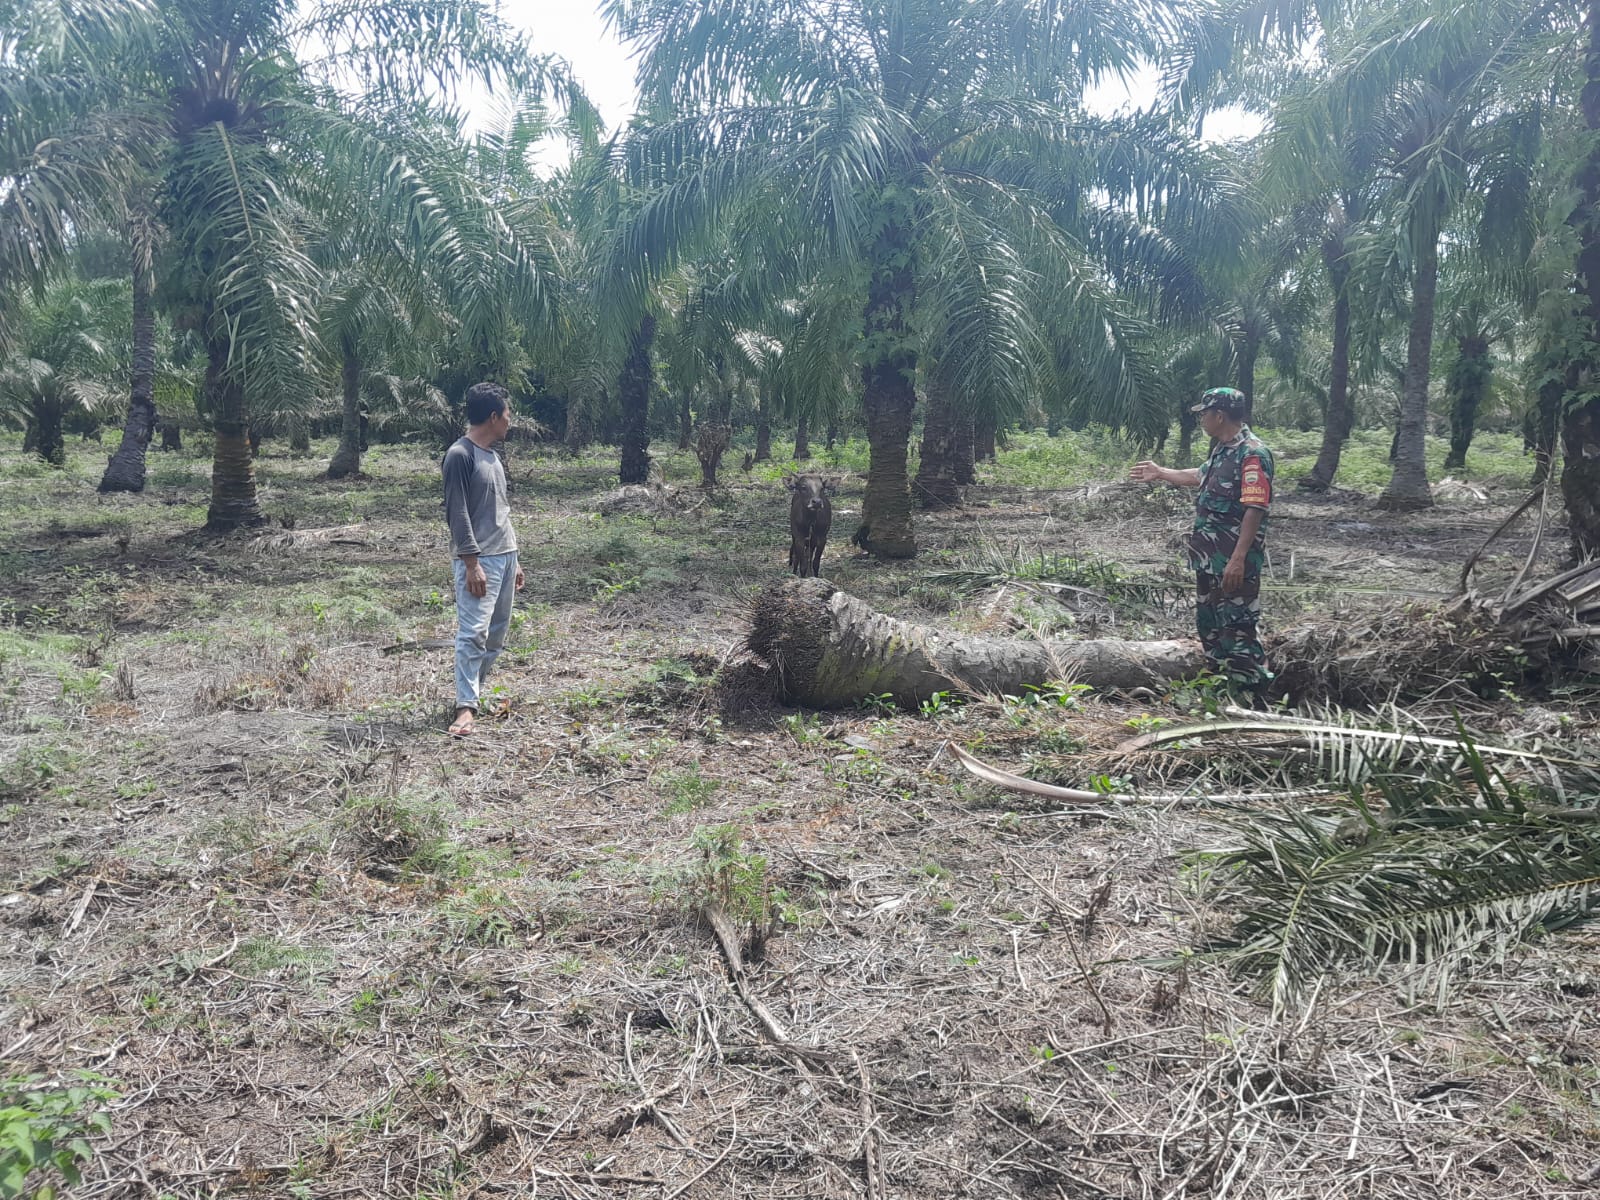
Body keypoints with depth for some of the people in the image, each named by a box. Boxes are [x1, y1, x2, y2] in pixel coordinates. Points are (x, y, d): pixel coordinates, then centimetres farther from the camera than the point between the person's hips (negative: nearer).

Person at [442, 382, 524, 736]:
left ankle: (475, 690, 22)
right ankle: (466, 706, -10)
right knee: (473, 632, -11)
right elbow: (457, 513, -16)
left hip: (505, 555, 9)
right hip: (479, 559, -9)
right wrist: (471, 563, -20)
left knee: (497, 631, 11)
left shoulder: (491, 456, 15)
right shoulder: (459, 455, -12)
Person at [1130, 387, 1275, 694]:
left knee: (1237, 624, -7)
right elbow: (1203, 477, 32)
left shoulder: (1252, 454, -19)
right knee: (1209, 621, 18)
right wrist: (1161, 473, 38)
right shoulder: (1222, 448, 12)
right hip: (1209, 557, 10)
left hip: (1234, 561, -10)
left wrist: (1238, 559, -27)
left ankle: (1253, 688, 0)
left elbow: (1255, 509, -24)